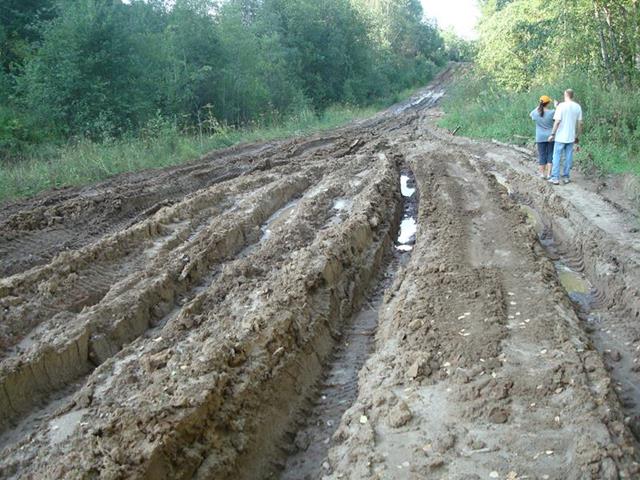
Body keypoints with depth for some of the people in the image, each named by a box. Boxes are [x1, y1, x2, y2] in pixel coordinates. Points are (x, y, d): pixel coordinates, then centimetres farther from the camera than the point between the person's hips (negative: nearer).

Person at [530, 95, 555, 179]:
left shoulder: (536, 113, -8)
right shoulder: (552, 112, -14)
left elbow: (530, 115, 16)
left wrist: (538, 107, 15)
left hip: (540, 138, 1)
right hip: (550, 137, -1)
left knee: (542, 155, 8)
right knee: (550, 155, 6)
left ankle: (542, 174, 13)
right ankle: (549, 174, 4)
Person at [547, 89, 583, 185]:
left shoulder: (561, 105, -10)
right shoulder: (577, 107, 3)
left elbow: (557, 121, -15)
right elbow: (580, 123, 5)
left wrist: (552, 134, -8)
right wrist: (578, 136, 14)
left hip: (560, 137, -4)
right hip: (571, 137, 4)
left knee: (557, 156, 3)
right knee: (568, 157, 11)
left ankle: (555, 178, 3)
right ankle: (566, 177, 14)